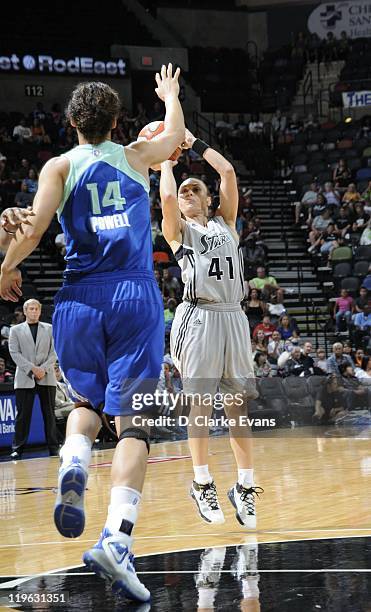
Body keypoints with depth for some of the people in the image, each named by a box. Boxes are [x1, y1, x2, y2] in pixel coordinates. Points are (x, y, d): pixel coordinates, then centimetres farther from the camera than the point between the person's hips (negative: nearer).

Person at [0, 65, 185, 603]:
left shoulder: (60, 166, 6)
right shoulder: (136, 157, 12)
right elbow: (175, 134, 33)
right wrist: (169, 93, 51)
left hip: (80, 297, 0)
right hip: (136, 296, 0)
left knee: (86, 401, 24)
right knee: (132, 420, -6)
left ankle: (74, 465, -9)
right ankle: (116, 540, -22)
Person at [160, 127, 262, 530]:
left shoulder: (224, 223, 18)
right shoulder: (178, 231, 10)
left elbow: (228, 172, 9)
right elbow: (167, 196, -10)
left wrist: (195, 144, 13)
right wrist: (165, 160, 6)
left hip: (232, 316, 3)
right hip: (197, 317, -3)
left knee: (238, 404, 3)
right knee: (200, 403, -2)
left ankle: (244, 486, 8)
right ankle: (202, 484, 6)